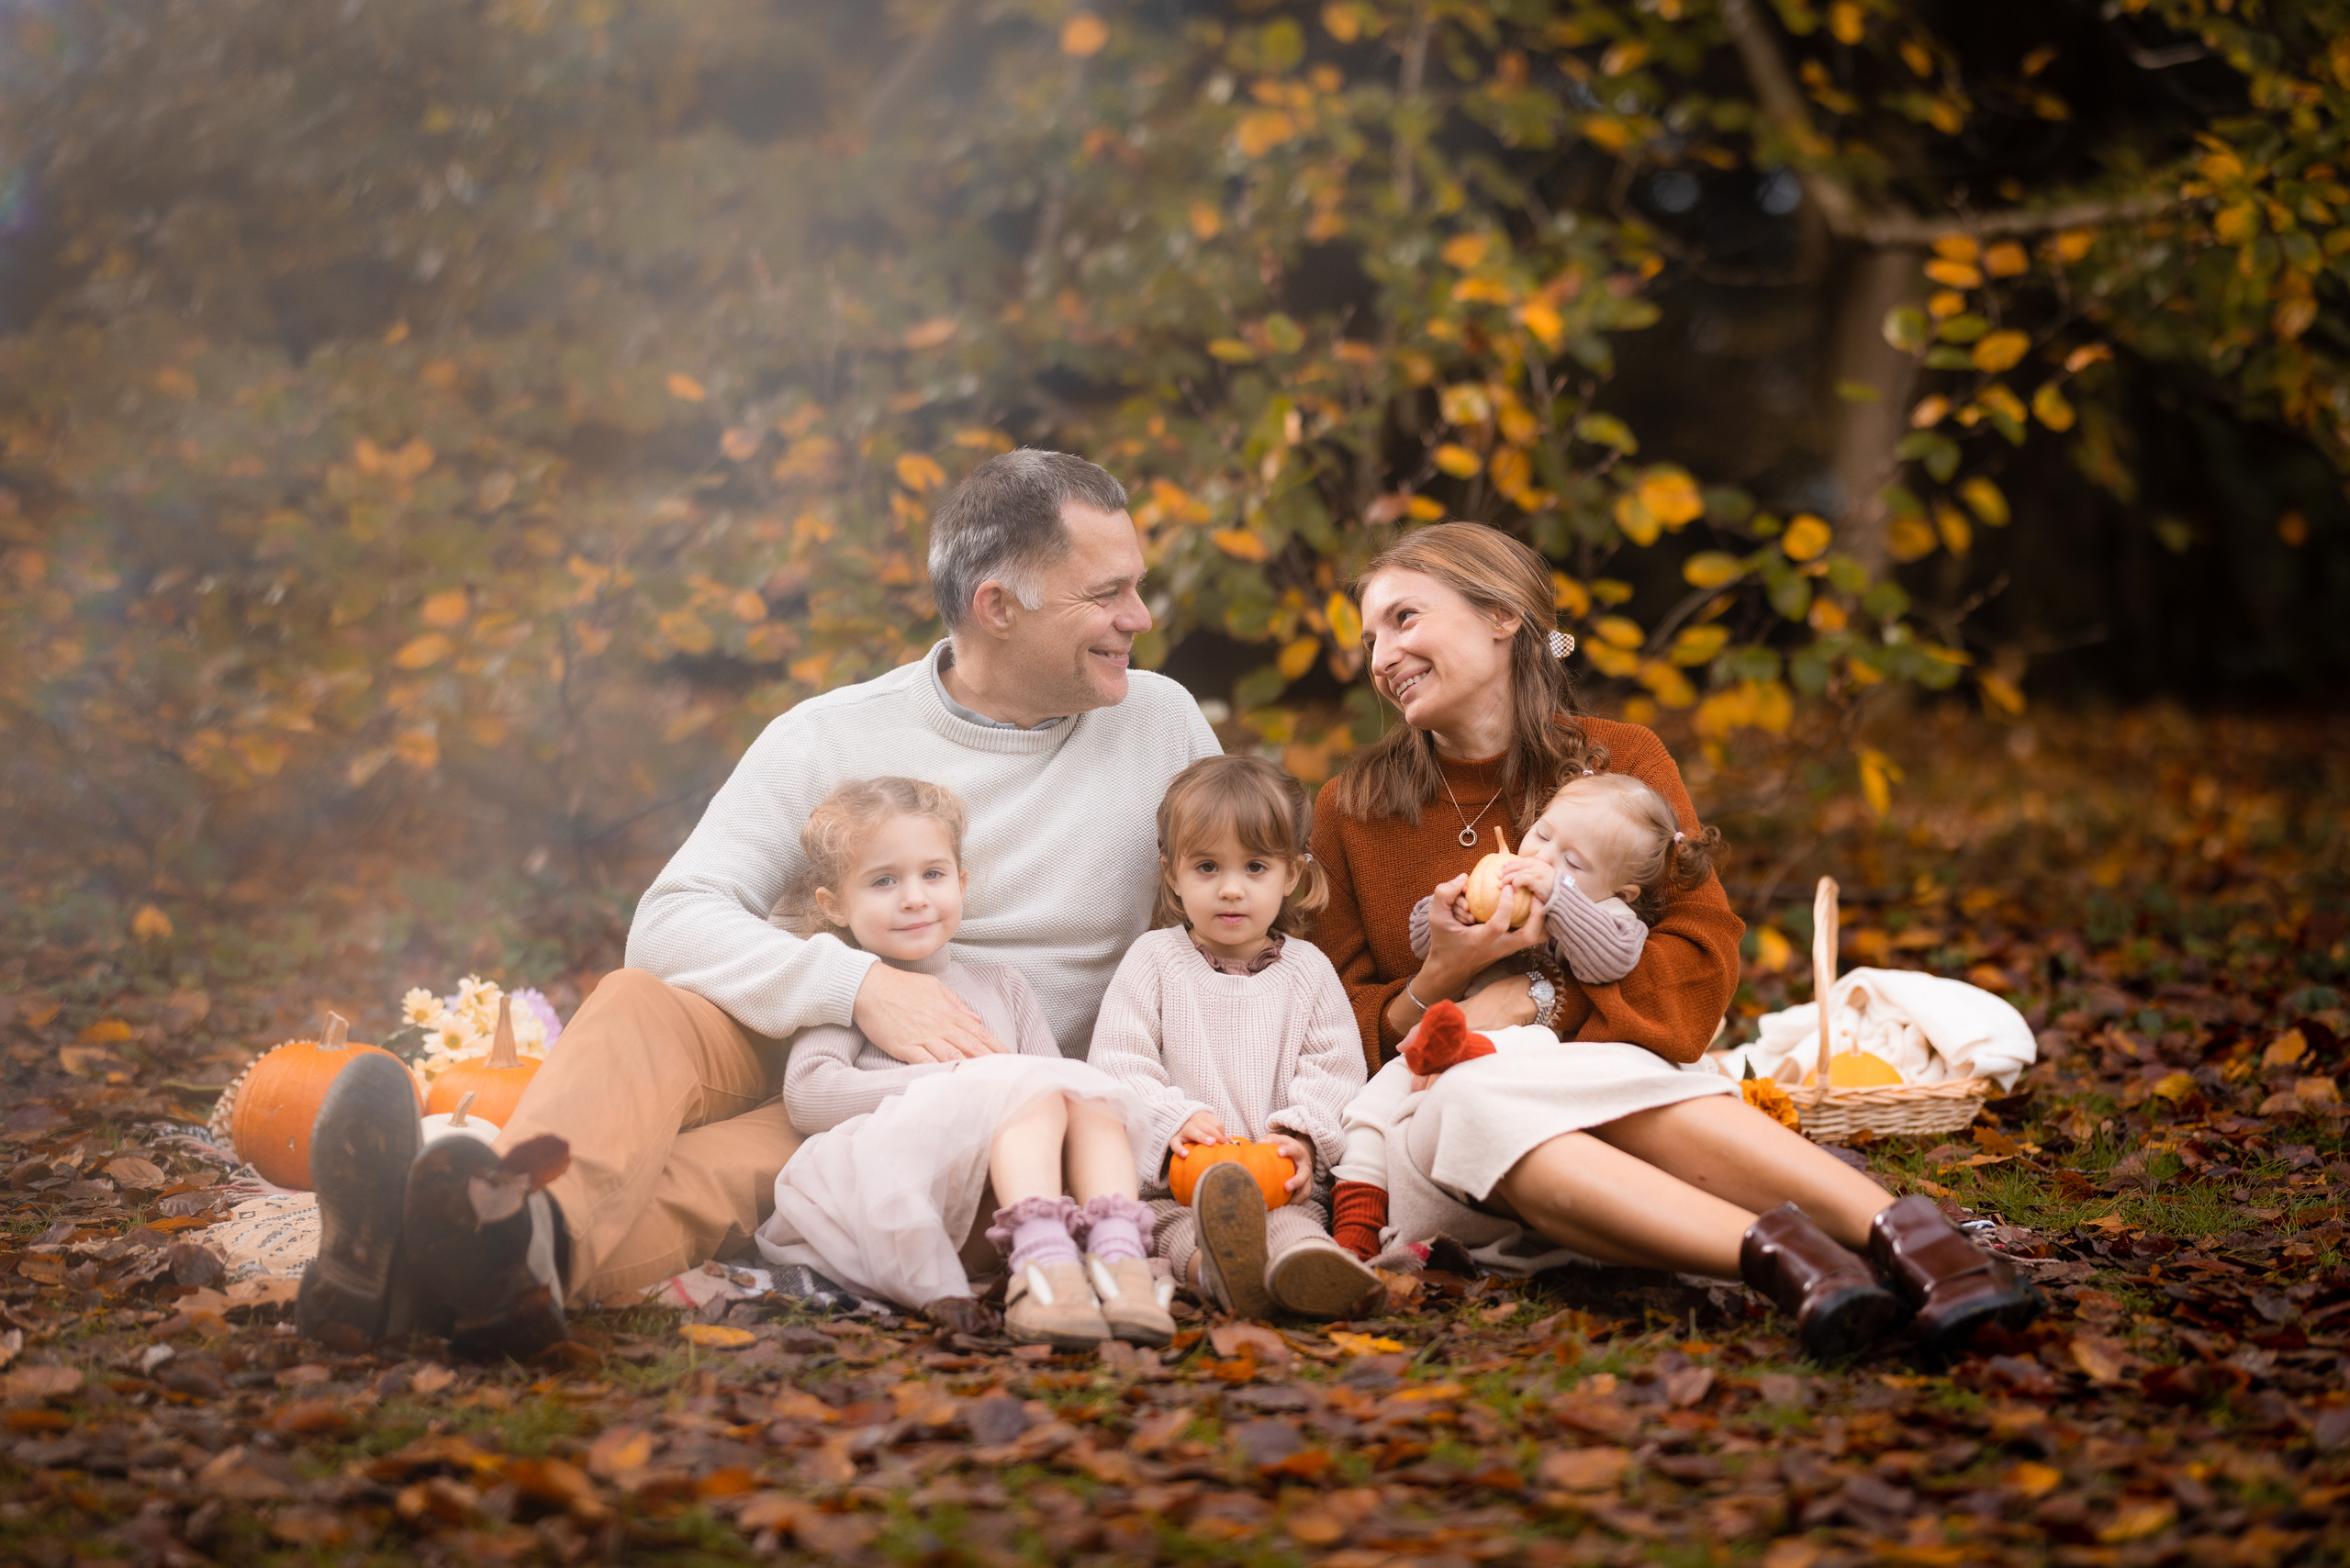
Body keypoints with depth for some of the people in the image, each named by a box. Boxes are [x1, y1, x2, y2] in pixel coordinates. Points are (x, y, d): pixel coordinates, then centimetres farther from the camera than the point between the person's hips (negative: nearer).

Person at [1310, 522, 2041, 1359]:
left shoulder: (1619, 761, 8)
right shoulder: (1354, 807, 9)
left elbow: (1702, 954, -2)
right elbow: (1347, 1031, 8)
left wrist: (1538, 1001, -13)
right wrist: (1436, 983, -14)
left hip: (1602, 1077, 0)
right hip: (1426, 1109, 0)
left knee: (1616, 1078, -38)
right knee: (1477, 1101, -38)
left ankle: (1896, 1230, -55)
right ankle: (1769, 1252, -58)